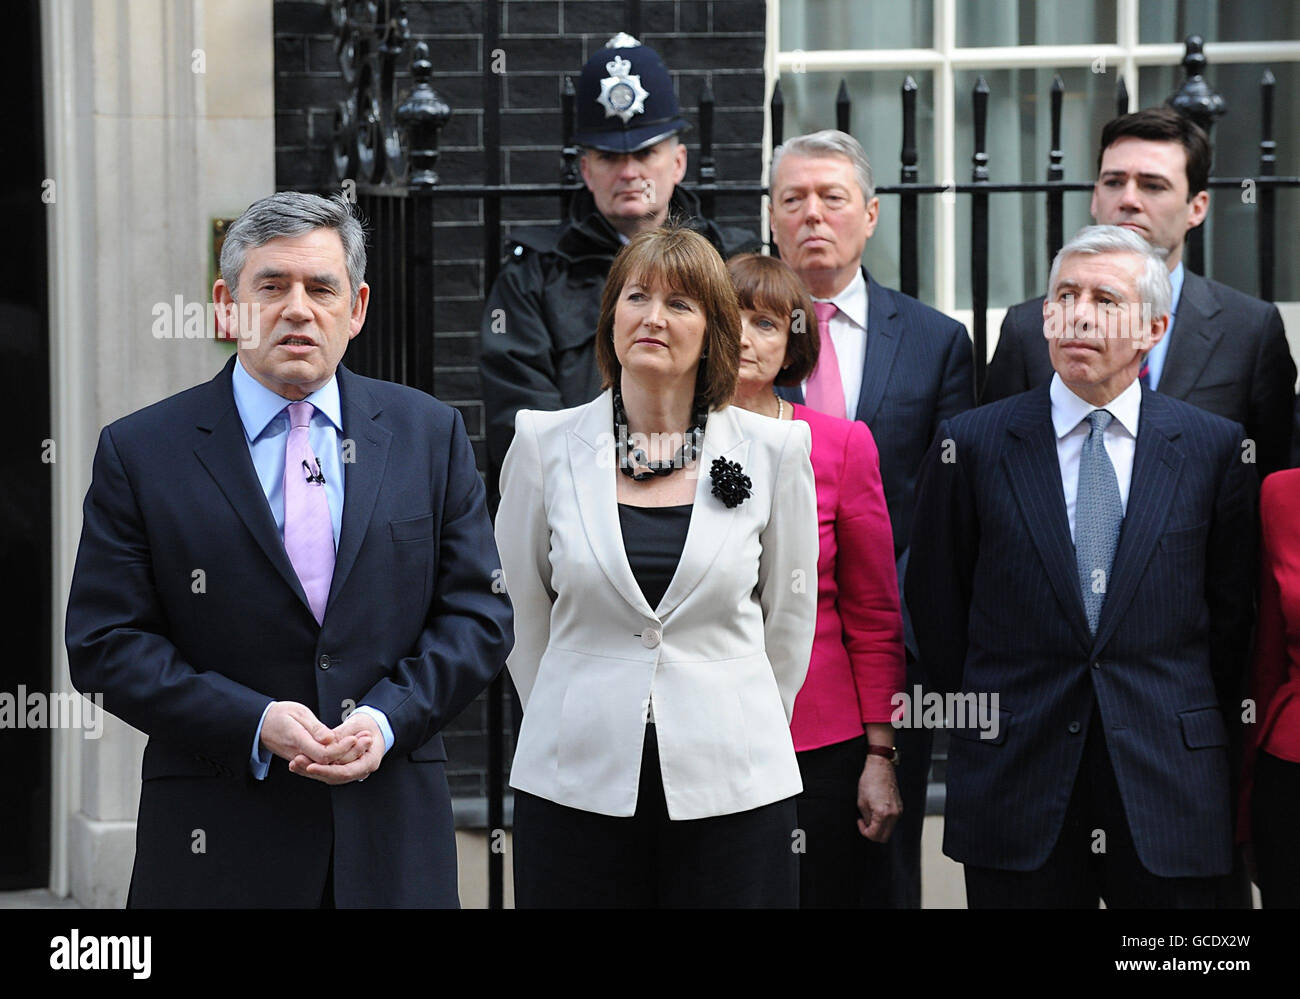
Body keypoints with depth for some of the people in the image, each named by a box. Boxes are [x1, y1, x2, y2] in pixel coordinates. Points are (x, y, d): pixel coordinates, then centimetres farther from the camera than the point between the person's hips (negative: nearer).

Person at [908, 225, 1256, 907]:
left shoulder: (1214, 448, 4)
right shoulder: (970, 444, 1)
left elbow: (1230, 613, 9)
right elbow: (936, 604, 7)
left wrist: (1193, 733, 9)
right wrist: (983, 718, 6)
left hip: (1167, 785, 1)